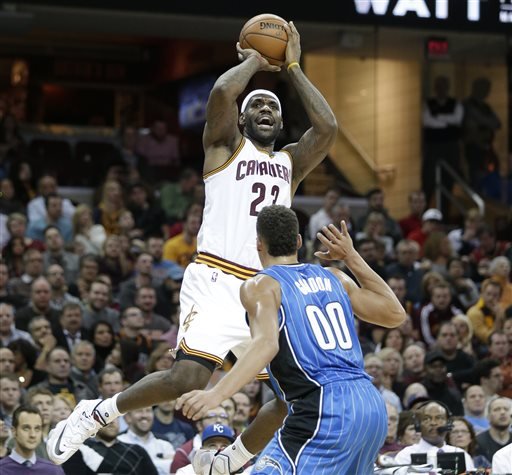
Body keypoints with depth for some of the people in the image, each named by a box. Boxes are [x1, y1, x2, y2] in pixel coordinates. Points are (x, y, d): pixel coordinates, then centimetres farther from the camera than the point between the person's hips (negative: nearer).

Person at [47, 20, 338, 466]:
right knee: (189, 378, -21)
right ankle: (96, 413, 1)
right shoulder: (226, 146, 10)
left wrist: (293, 69, 11)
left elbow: (327, 127, 4)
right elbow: (221, 93, -11)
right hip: (218, 280, -6)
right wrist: (255, 61, 7)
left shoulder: (290, 163, 22)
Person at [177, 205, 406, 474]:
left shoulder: (260, 286, 2)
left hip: (325, 411, -7)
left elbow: (267, 344, -17)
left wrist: (216, 394, -28)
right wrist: (351, 257, 32)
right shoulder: (334, 278, 20)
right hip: (371, 404, 7)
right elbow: (395, 315, 28)